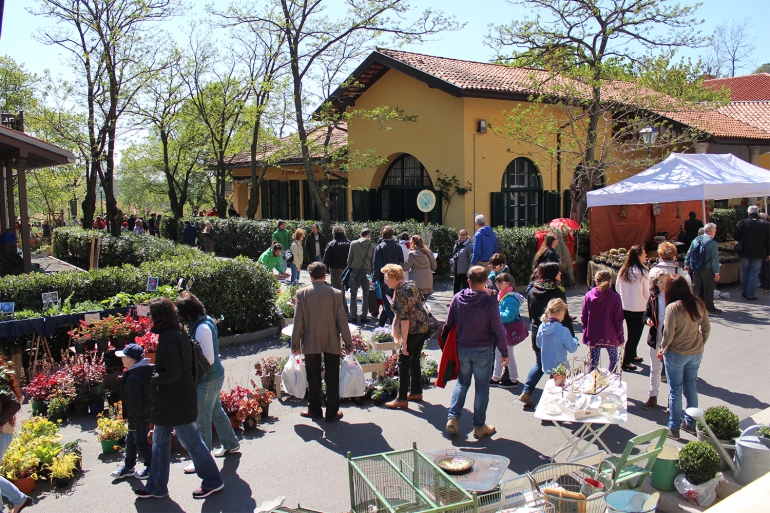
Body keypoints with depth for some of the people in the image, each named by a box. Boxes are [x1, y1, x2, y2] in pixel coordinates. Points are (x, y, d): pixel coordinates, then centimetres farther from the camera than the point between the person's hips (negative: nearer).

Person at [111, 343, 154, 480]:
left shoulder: (133, 377, -26)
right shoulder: (147, 370, 5)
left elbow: (134, 403, -24)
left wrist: (132, 422, -17)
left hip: (141, 417, -10)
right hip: (148, 412, 10)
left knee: (141, 442, 4)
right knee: (130, 440, 21)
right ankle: (128, 467, 34)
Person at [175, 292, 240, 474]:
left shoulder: (202, 328, -25)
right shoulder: (204, 321, 3)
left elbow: (208, 360, -24)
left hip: (208, 380, -10)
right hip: (215, 376, 10)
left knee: (202, 420, 3)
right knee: (217, 411, 24)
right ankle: (230, 444, 41)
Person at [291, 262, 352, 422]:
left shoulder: (302, 293, -8)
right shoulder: (336, 294, -8)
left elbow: (298, 321, -6)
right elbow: (342, 321, -5)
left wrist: (295, 344, 3)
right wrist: (348, 343, 5)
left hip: (311, 343, 0)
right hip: (332, 343, 0)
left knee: (313, 378, 13)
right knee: (332, 378, 9)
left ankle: (314, 410, 23)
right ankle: (332, 413, 14)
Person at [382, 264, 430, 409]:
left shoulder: (400, 292, -20)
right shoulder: (412, 284, 5)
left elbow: (404, 318, -23)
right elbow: (421, 301, 18)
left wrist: (404, 341, -21)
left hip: (413, 330, -9)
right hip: (425, 326, 9)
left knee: (404, 361, -1)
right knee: (414, 359, 19)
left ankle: (402, 399, 2)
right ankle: (416, 392, 28)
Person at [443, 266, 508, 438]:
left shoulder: (458, 298, -6)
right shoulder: (490, 303, -17)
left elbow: (449, 324, 1)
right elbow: (498, 331, -11)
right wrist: (504, 352, 1)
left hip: (461, 349, 3)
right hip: (483, 351, -3)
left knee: (462, 382, 20)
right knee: (482, 387, 9)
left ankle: (452, 418, 11)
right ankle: (479, 426, 17)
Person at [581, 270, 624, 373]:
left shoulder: (588, 296, -5)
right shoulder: (615, 297, -13)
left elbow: (584, 317, 2)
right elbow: (618, 320, -8)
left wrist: (586, 331, 16)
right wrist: (621, 337, 2)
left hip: (593, 336, 2)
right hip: (610, 336, -2)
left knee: (594, 361, 12)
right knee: (613, 359, 18)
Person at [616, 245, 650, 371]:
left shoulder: (623, 270, -1)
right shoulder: (642, 272, -17)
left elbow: (617, 288, 8)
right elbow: (647, 293, -11)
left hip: (625, 307, 6)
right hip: (639, 309, -6)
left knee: (632, 333, 23)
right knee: (634, 335, 5)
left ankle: (632, 356, 38)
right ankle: (626, 362, 8)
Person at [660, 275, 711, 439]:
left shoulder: (672, 307, -20)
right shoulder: (699, 304, -3)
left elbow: (668, 334, -16)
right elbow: (706, 328, 5)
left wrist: (663, 350, 0)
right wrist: (700, 345, 18)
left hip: (676, 354, -5)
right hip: (696, 353, 5)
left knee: (675, 390, 6)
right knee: (691, 387, 19)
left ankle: (674, 428, 15)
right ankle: (691, 423, 30)